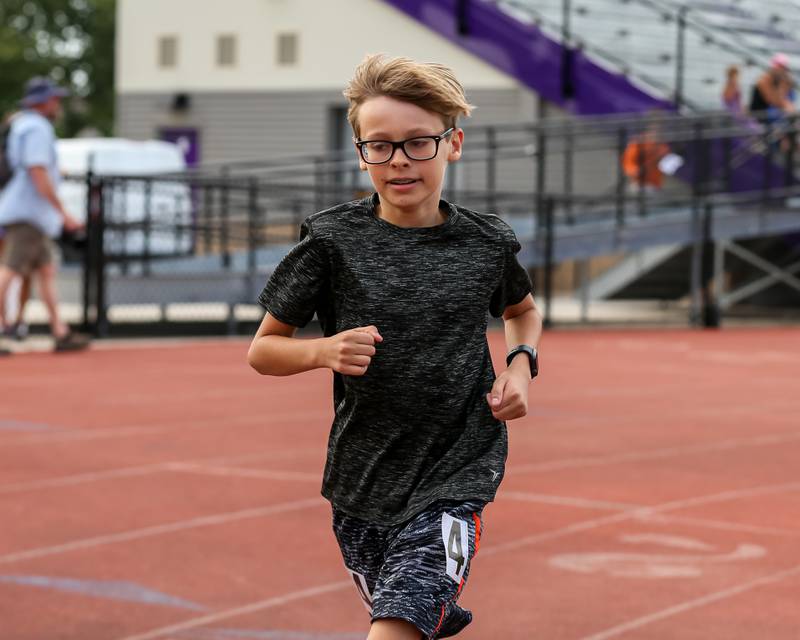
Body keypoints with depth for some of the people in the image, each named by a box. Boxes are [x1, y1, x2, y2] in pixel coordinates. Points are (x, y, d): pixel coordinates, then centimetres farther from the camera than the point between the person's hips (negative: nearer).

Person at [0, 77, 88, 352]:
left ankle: (61, 333, 12)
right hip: (26, 214, -11)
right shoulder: (37, 129, -12)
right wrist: (63, 214, -17)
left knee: (47, 271, 11)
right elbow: (38, 175, -20)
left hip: (34, 217, 11)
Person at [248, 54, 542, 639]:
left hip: (454, 475, -1)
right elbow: (263, 349, 0)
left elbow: (524, 311, 22)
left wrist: (521, 364, 2)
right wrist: (323, 351, -20)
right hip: (361, 475, 1)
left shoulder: (486, 244, -1)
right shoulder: (332, 240, -7)